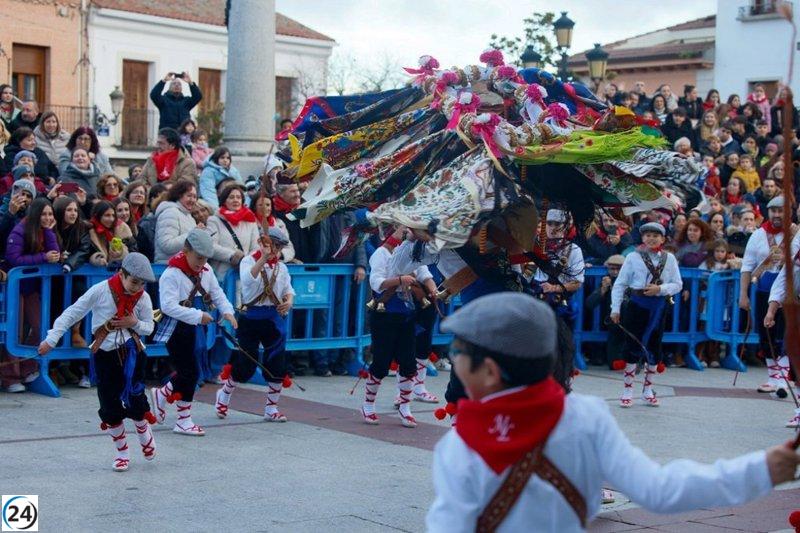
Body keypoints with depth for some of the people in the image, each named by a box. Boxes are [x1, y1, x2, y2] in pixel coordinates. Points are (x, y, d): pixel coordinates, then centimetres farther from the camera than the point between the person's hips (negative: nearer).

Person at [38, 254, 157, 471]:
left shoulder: (143, 298, -4)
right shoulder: (100, 291, -12)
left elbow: (149, 327, 8)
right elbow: (72, 313, -7)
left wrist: (135, 323, -15)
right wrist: (52, 339, -8)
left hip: (131, 349, 1)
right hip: (104, 353, -1)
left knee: (135, 398, -6)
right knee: (110, 406, 3)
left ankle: (145, 435, 26)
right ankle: (122, 452, 20)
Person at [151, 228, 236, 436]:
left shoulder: (206, 272, 6)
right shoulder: (171, 274, -18)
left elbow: (217, 293, 12)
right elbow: (169, 306, -25)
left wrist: (227, 311, -9)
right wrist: (198, 315, -27)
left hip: (197, 329, 8)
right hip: (177, 330, -8)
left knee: (191, 372, 12)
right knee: (190, 372, -4)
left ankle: (162, 394, 35)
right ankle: (184, 421, 10)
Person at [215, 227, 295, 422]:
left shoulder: (281, 266, 10)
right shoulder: (249, 261, -6)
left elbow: (288, 289, 17)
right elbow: (248, 280, -26)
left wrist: (288, 301, -4)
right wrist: (263, 259, -32)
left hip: (274, 317, 4)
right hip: (251, 316, -4)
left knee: (277, 365, 1)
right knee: (245, 364, 1)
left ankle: (271, 409, 14)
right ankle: (224, 394, 29)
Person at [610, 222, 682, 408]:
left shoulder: (669, 259, 4)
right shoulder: (633, 257, -2)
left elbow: (678, 284, 4)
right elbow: (620, 284, -2)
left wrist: (660, 289, -14)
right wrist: (615, 309, -7)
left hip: (659, 307, 2)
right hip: (637, 304, -2)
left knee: (654, 346, 9)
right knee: (633, 344, 0)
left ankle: (648, 389, 22)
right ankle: (628, 390, 9)